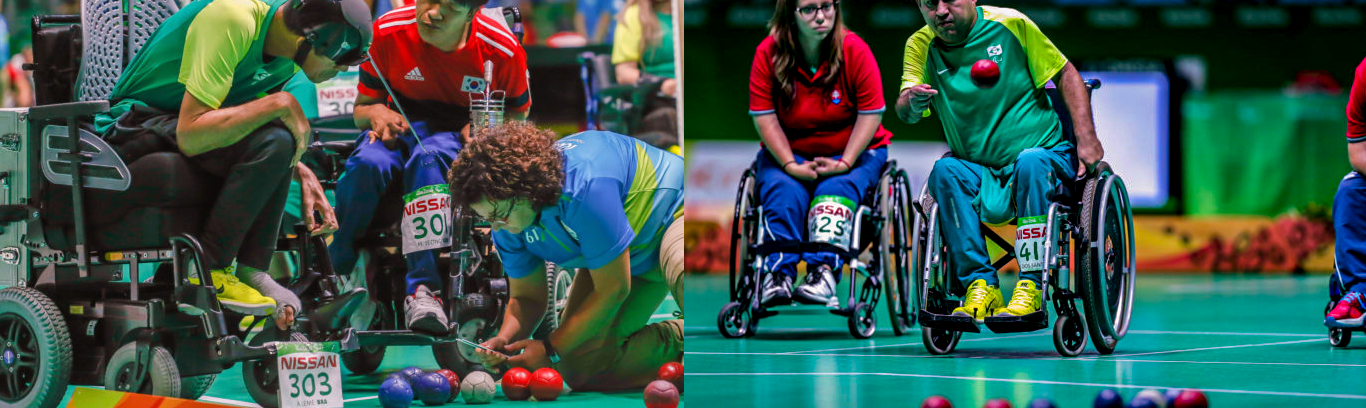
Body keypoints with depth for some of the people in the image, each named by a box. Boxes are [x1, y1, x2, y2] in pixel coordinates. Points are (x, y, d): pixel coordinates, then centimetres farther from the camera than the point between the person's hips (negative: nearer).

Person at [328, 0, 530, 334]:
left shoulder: (503, 49, -13)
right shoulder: (387, 32, -12)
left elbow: (517, 116, 4)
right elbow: (361, 109, 1)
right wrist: (376, 113, -23)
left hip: (460, 137, -1)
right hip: (400, 125, 1)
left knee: (429, 158, -39)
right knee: (368, 164, -35)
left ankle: (422, 288, -44)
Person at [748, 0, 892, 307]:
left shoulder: (855, 51, -11)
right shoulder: (768, 53, -9)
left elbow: (870, 114, -10)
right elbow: (764, 116, -8)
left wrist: (844, 163, -20)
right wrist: (790, 165, -18)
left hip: (851, 153, -1)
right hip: (788, 153, 1)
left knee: (836, 188, -31)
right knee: (784, 191, -29)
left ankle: (824, 270, -45)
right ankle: (779, 272, -38)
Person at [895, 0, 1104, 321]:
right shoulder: (920, 46, 0)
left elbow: (1066, 75, 1)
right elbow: (905, 112, -13)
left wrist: (1087, 139, -11)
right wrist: (912, 102, -38)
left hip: (1045, 156, -2)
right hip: (977, 173, 2)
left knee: (1030, 161, -35)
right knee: (945, 171, -28)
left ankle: (1030, 286, -33)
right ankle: (980, 285, -27)